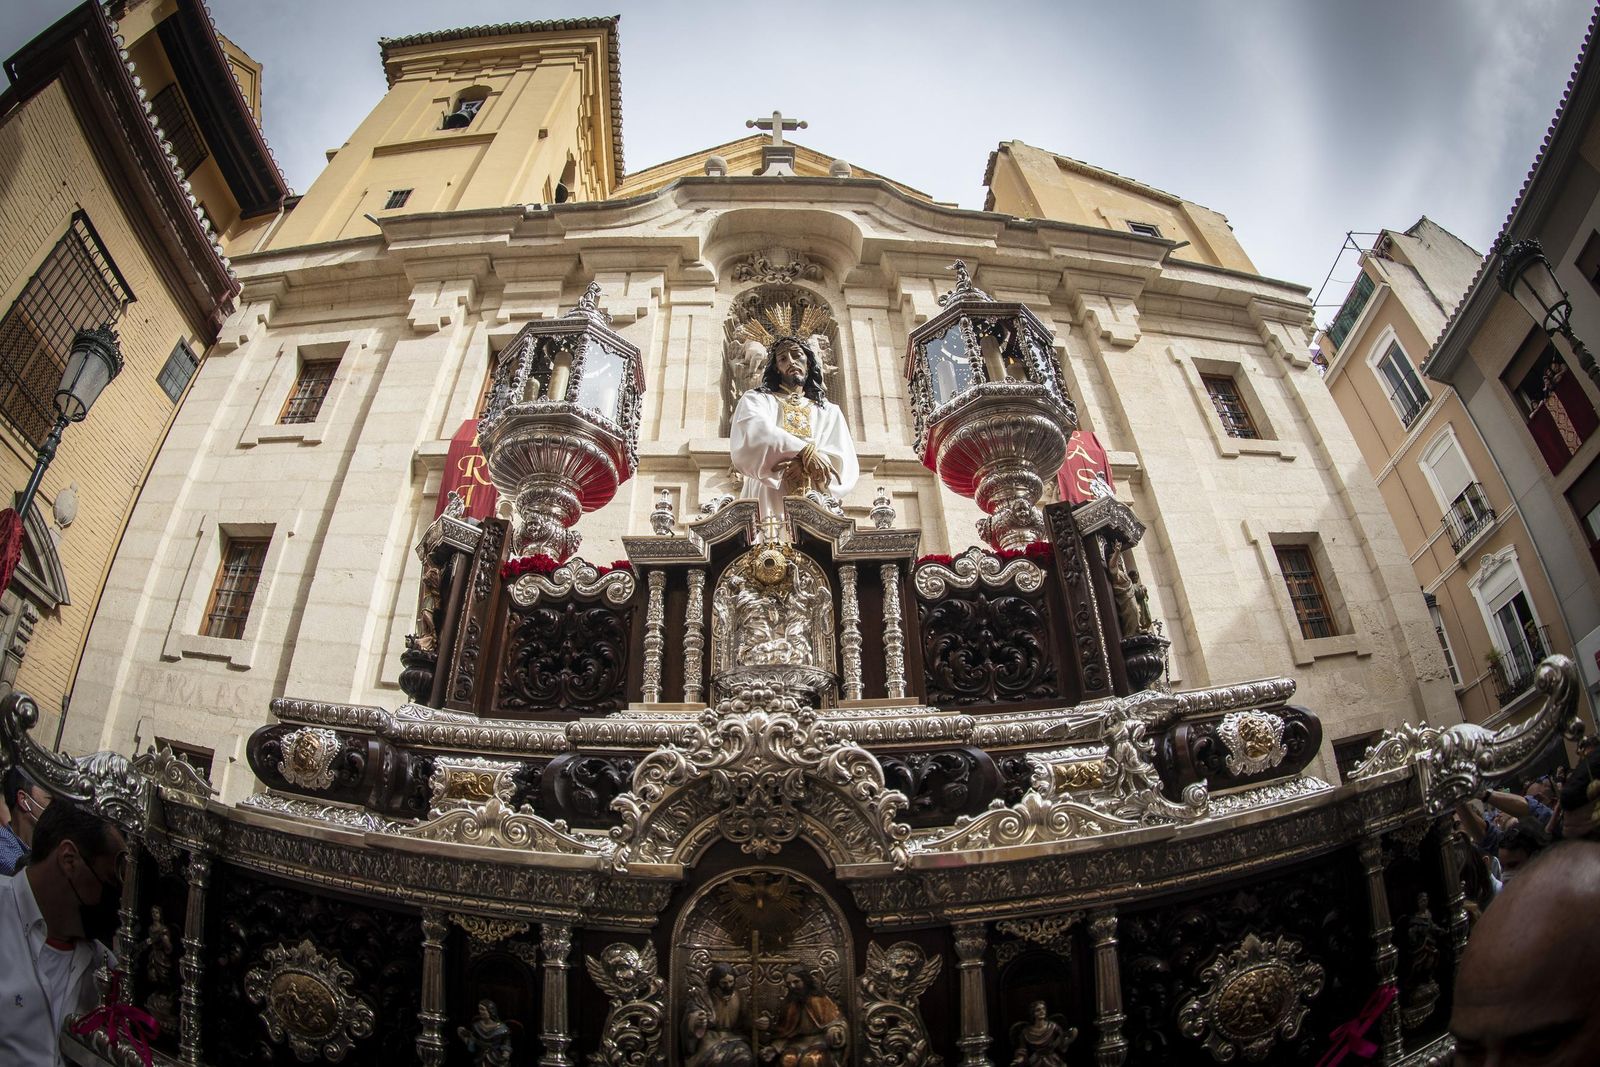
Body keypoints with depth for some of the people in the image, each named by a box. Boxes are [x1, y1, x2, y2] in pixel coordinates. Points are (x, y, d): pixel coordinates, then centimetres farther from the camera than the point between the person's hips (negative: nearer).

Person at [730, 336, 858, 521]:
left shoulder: (829, 411, 19)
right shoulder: (756, 399, 16)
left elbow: (845, 464, 4)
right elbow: (756, 431, -8)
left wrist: (804, 466, -15)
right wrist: (804, 451, -19)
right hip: (769, 501, -2)